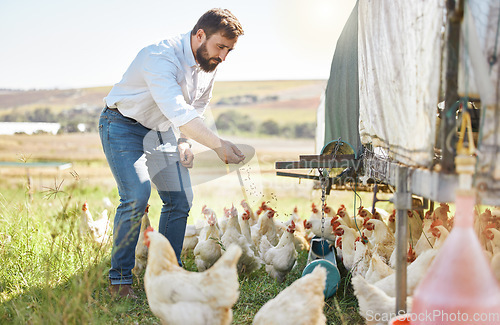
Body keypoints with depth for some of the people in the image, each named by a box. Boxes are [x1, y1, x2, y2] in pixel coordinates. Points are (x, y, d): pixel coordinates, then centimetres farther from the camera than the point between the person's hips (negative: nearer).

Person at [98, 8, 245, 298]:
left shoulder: (209, 64, -5)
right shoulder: (161, 57, -31)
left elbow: (198, 106, 12)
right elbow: (178, 112, -42)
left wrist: (184, 141, -1)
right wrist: (219, 145, -45)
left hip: (162, 131, 7)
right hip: (124, 127, -7)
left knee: (180, 199, 0)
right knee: (136, 195, -23)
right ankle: (120, 279, -8)